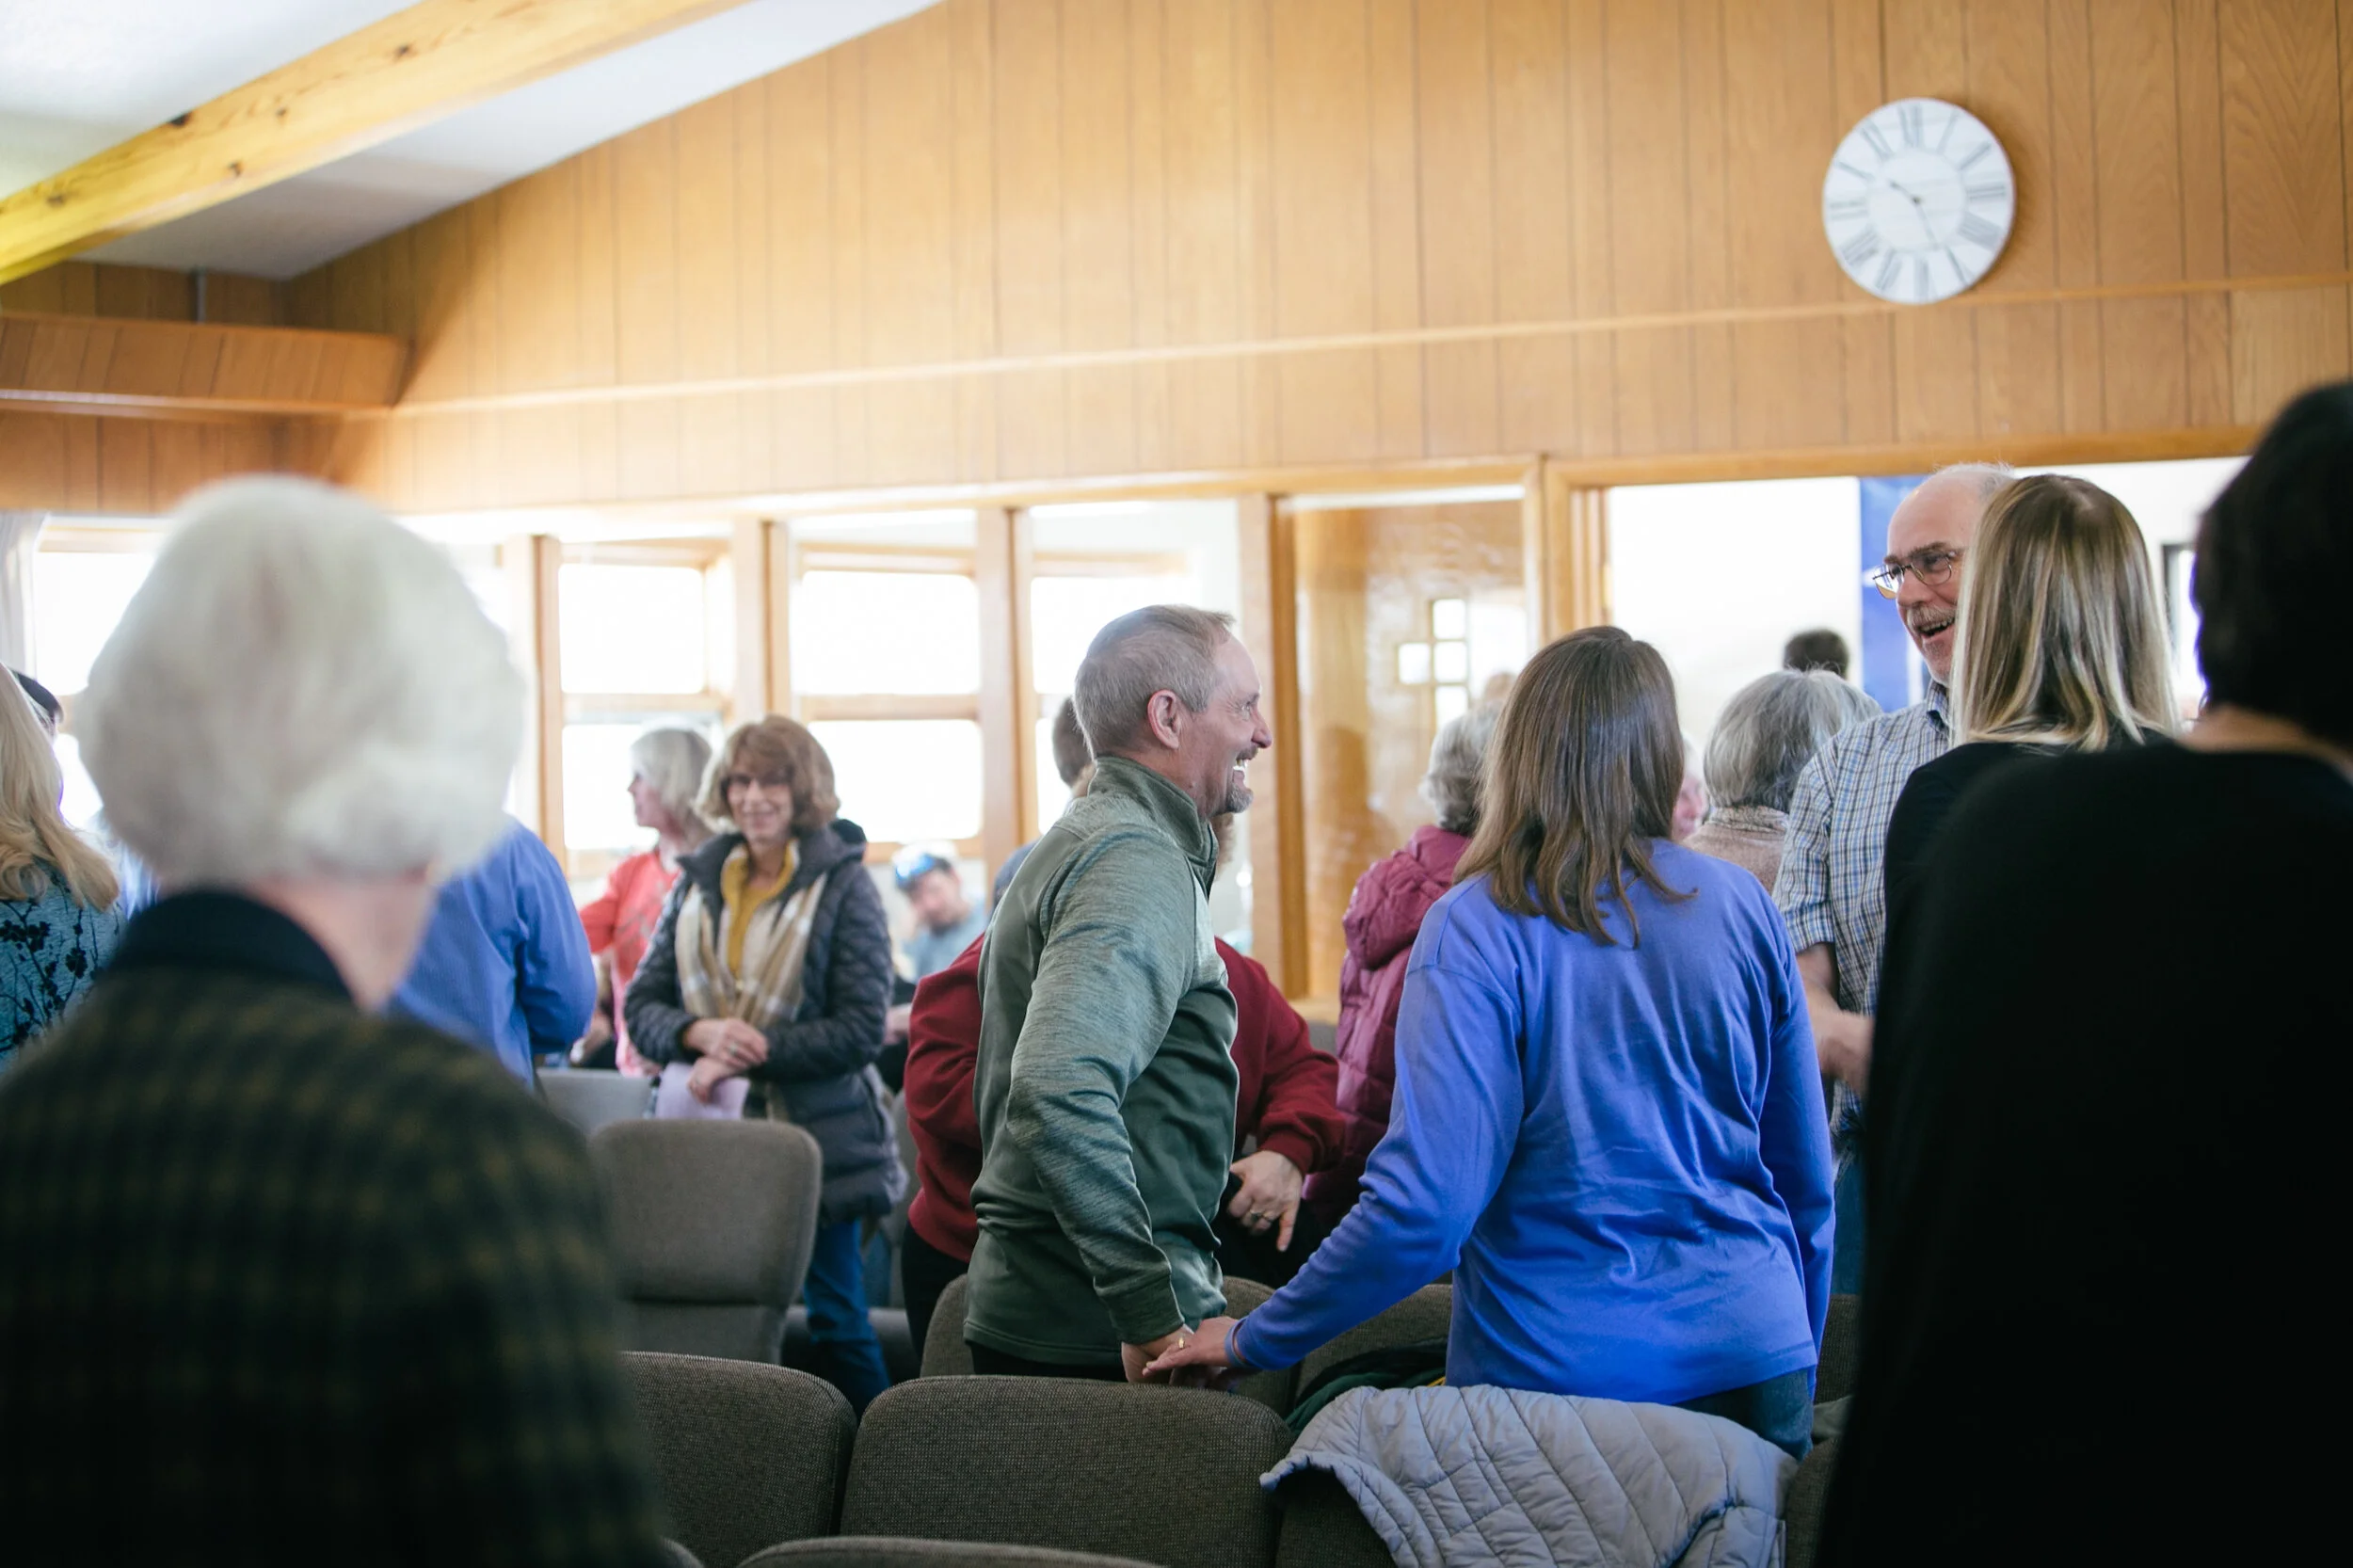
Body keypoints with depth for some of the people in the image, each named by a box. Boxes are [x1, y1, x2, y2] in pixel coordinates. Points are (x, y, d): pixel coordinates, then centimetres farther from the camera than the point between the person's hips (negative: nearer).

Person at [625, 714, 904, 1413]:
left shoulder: (843, 887, -4)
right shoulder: (696, 884, 10)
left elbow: (861, 1028, -11)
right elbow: (641, 1005, 8)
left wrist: (747, 1056, -18)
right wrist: (700, 1032, -14)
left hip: (818, 1141, -4)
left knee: (835, 1318, 0)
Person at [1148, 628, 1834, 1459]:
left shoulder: (1477, 929, -11)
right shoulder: (1742, 906, 2)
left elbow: (1426, 1202, -18)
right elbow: (1807, 1178, 8)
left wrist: (1252, 1340, -8)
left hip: (1555, 1374, -3)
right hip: (1752, 1362, 3)